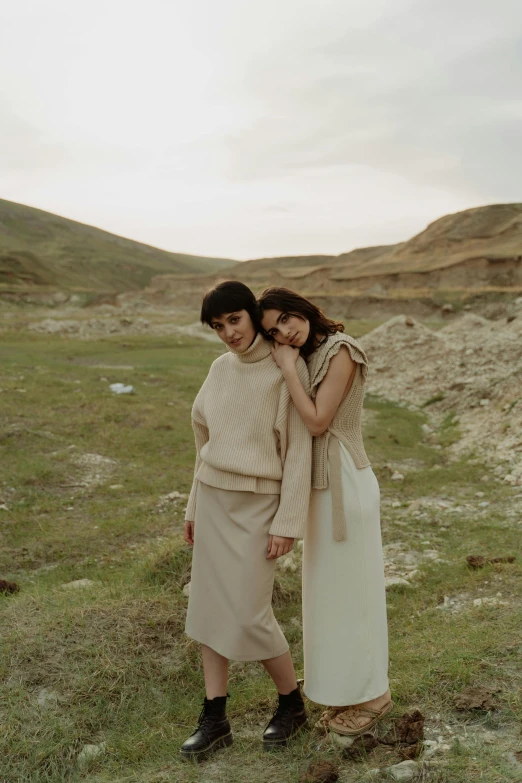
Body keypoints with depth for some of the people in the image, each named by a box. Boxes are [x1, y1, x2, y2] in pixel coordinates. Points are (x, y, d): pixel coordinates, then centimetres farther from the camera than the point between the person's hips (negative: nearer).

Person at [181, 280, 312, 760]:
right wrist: (195, 506, 14)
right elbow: (210, 442, 12)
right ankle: (215, 719, 18)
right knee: (211, 606, 6)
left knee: (249, 615, -5)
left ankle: (292, 702, 21)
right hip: (214, 499, 6)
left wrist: (288, 523, -17)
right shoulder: (221, 369, 6)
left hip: (258, 504, -6)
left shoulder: (289, 370, -12)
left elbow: (299, 449, -14)